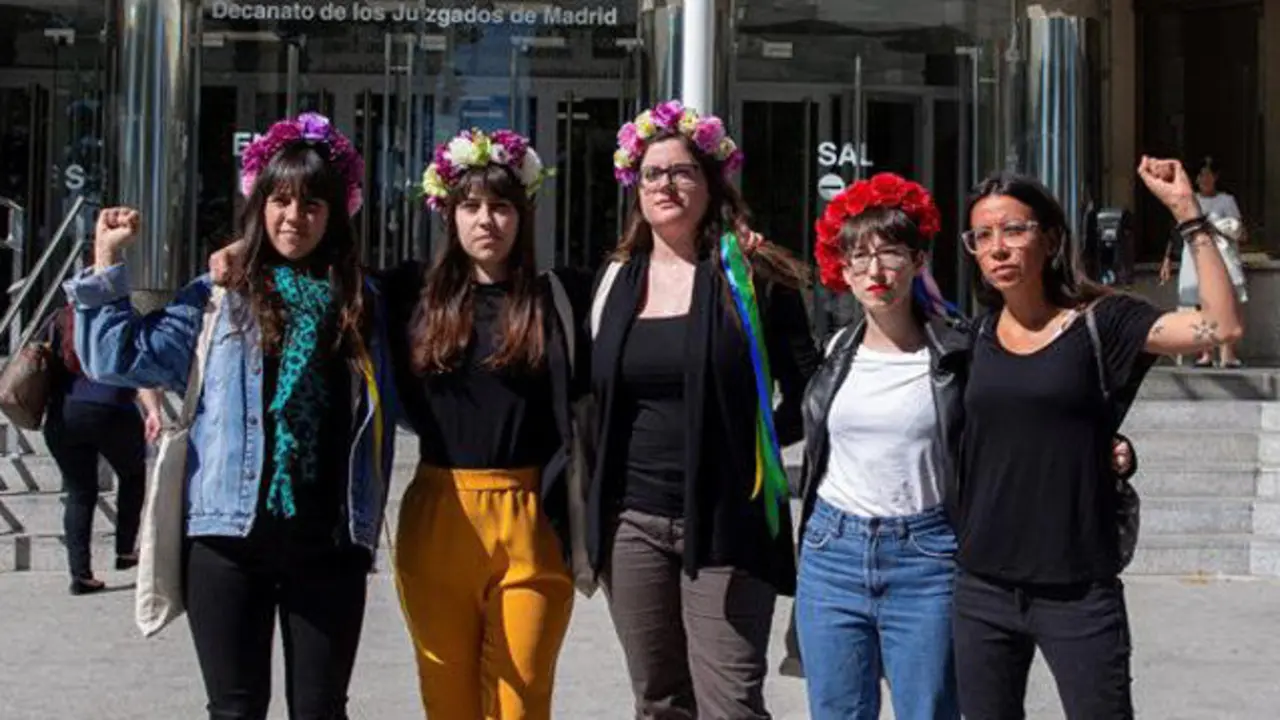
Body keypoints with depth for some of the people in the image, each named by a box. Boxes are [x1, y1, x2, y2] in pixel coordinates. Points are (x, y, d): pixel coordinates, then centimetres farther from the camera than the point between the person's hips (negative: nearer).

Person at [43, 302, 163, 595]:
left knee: (79, 493, 13)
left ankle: (80, 573, 4)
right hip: (111, 412, -3)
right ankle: (125, 551, 24)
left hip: (62, 417, 3)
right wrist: (154, 411, -19)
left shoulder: (58, 321, 16)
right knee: (133, 475, 24)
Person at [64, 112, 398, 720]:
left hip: (328, 541, 1)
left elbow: (386, 414, 11)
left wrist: (368, 520, 5)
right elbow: (120, 358, 1)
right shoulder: (217, 296, 6)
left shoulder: (362, 304, 9)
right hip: (231, 535, -1)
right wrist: (106, 263, -3)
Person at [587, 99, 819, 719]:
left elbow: (809, 392, 2)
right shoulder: (616, 280, 11)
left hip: (725, 523, -4)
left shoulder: (752, 277, -1)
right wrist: (595, 508, 11)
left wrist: (757, 442, -6)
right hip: (633, 521, 4)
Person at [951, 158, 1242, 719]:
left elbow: (1222, 326, -16)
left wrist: (1186, 211, -20)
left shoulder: (1098, 323, -5)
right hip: (982, 591, 4)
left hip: (1078, 593, -4)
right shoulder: (976, 335, 5)